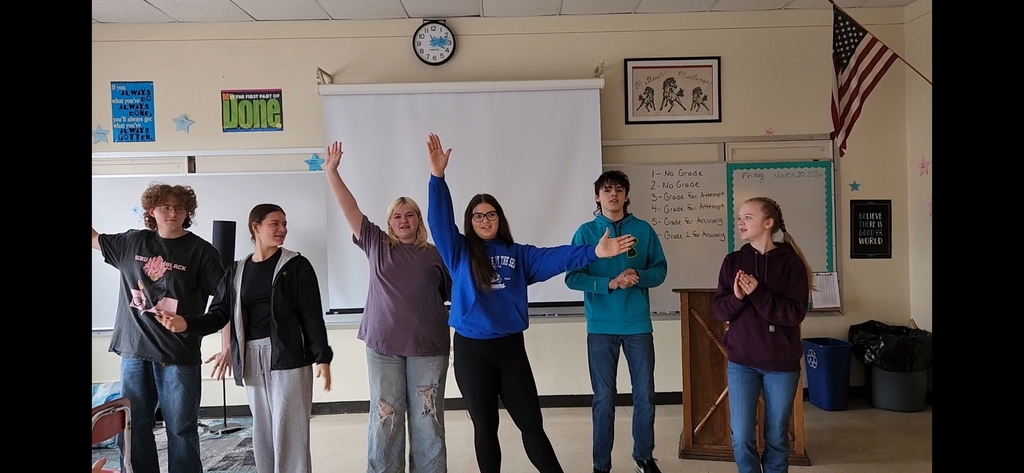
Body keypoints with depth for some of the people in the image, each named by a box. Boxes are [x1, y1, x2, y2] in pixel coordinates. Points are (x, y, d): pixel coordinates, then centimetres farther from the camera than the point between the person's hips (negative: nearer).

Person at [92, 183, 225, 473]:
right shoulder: (132, 242, 7)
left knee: (181, 430, 3)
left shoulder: (200, 250, -5)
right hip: (134, 351, 4)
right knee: (131, 429, 13)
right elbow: (95, 239, 26)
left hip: (179, 356, -4)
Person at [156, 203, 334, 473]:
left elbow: (312, 315, -5)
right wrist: (186, 324, -12)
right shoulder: (237, 271, 11)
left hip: (288, 356, -4)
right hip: (252, 359, 4)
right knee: (262, 431, 12)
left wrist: (322, 358, -10)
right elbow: (220, 314, 7)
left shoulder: (296, 265, 0)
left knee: (289, 431, -3)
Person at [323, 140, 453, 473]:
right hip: (383, 346, 1)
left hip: (429, 347, 0)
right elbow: (350, 210, 3)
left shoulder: (436, 256, 6)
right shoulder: (377, 245, 8)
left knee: (428, 420, 6)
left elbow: (457, 295, 7)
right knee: (384, 419, 7)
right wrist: (332, 171, -3)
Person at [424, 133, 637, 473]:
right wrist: (438, 175, -22)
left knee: (532, 424, 6)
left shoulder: (518, 254, 7)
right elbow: (439, 221, -10)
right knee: (485, 428, 11)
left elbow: (556, 257, -6)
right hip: (471, 350, -1)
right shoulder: (460, 253, 3)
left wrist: (594, 252, -21)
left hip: (511, 348, 1)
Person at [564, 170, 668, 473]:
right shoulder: (586, 232, -1)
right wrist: (609, 283, -18)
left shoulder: (643, 230, 3)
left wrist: (639, 276, -15)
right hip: (601, 327, -1)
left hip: (638, 324, 2)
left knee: (645, 395, 10)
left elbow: (660, 269, 5)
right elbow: (573, 277, -5)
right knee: (604, 398, 6)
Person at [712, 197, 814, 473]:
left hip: (781, 363, -1)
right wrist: (736, 297, -20)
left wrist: (757, 294, -23)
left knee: (777, 438, 12)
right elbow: (719, 310, 0)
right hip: (741, 361, 2)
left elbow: (795, 313, -13)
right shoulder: (733, 261, 2)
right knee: (741, 438, 3)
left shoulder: (791, 262, -6)